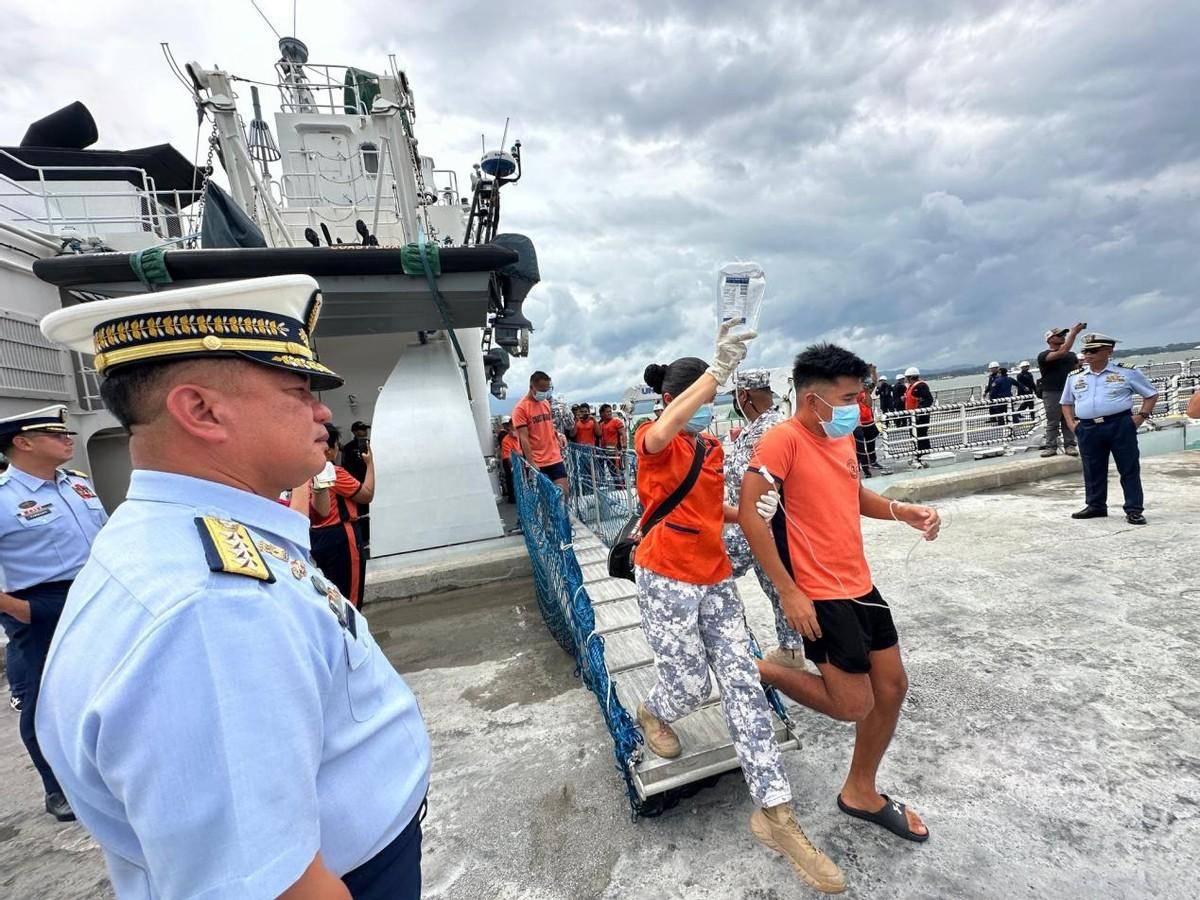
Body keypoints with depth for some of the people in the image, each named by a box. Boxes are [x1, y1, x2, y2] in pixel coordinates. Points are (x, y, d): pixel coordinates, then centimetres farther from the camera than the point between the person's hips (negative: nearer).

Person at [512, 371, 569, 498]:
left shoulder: (546, 403, 11)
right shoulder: (521, 408, -9)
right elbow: (524, 439, -14)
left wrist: (557, 435, 5)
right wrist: (531, 463, -18)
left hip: (555, 458, 5)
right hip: (537, 463, -5)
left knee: (564, 492, 2)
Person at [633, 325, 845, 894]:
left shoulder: (714, 446, 9)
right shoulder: (653, 442, -11)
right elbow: (663, 432, -39)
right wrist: (719, 368, -42)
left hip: (715, 579, 6)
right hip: (667, 581, -6)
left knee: (743, 685, 3)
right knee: (691, 687, 3)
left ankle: (775, 814, 15)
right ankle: (652, 713, 40)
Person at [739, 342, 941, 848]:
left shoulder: (842, 436, 7)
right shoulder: (784, 439, -19)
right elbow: (747, 513, -23)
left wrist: (905, 513, 4)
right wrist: (788, 591, -23)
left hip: (859, 584, 9)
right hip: (820, 595, -9)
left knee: (892, 687, 15)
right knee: (854, 706, -3)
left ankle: (861, 793, 36)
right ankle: (760, 671, 19)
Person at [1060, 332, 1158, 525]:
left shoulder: (1127, 372, 3)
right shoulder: (1075, 377, 11)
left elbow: (1151, 394, 11)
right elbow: (1066, 402, 23)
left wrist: (1141, 416, -1)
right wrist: (1071, 423, 9)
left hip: (1120, 425, -3)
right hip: (1087, 429, 3)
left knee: (1129, 469, 1)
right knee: (1092, 470, 9)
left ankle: (1134, 510, 8)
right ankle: (1096, 506, 22)